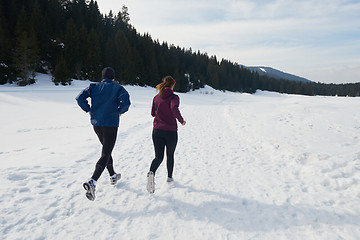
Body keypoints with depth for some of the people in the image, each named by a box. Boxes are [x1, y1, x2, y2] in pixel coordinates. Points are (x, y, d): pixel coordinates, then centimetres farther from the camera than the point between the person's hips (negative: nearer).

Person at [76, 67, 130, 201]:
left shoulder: (94, 87, 6)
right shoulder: (118, 88, -4)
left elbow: (80, 98, -5)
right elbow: (126, 101, -21)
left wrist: (89, 110, 6)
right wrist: (120, 111, -3)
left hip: (96, 124, 5)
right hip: (111, 124, -5)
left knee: (106, 150, 22)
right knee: (105, 155, -3)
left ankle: (113, 176, 36)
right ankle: (92, 182, -19)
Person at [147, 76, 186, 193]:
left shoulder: (156, 97, 7)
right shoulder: (174, 97, -8)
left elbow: (153, 113, 14)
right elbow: (174, 108, -27)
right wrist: (181, 120, -14)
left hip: (157, 130, 3)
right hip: (171, 131, -3)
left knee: (158, 156, 5)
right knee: (170, 155, 18)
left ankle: (151, 172, -23)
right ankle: (169, 177, 32)